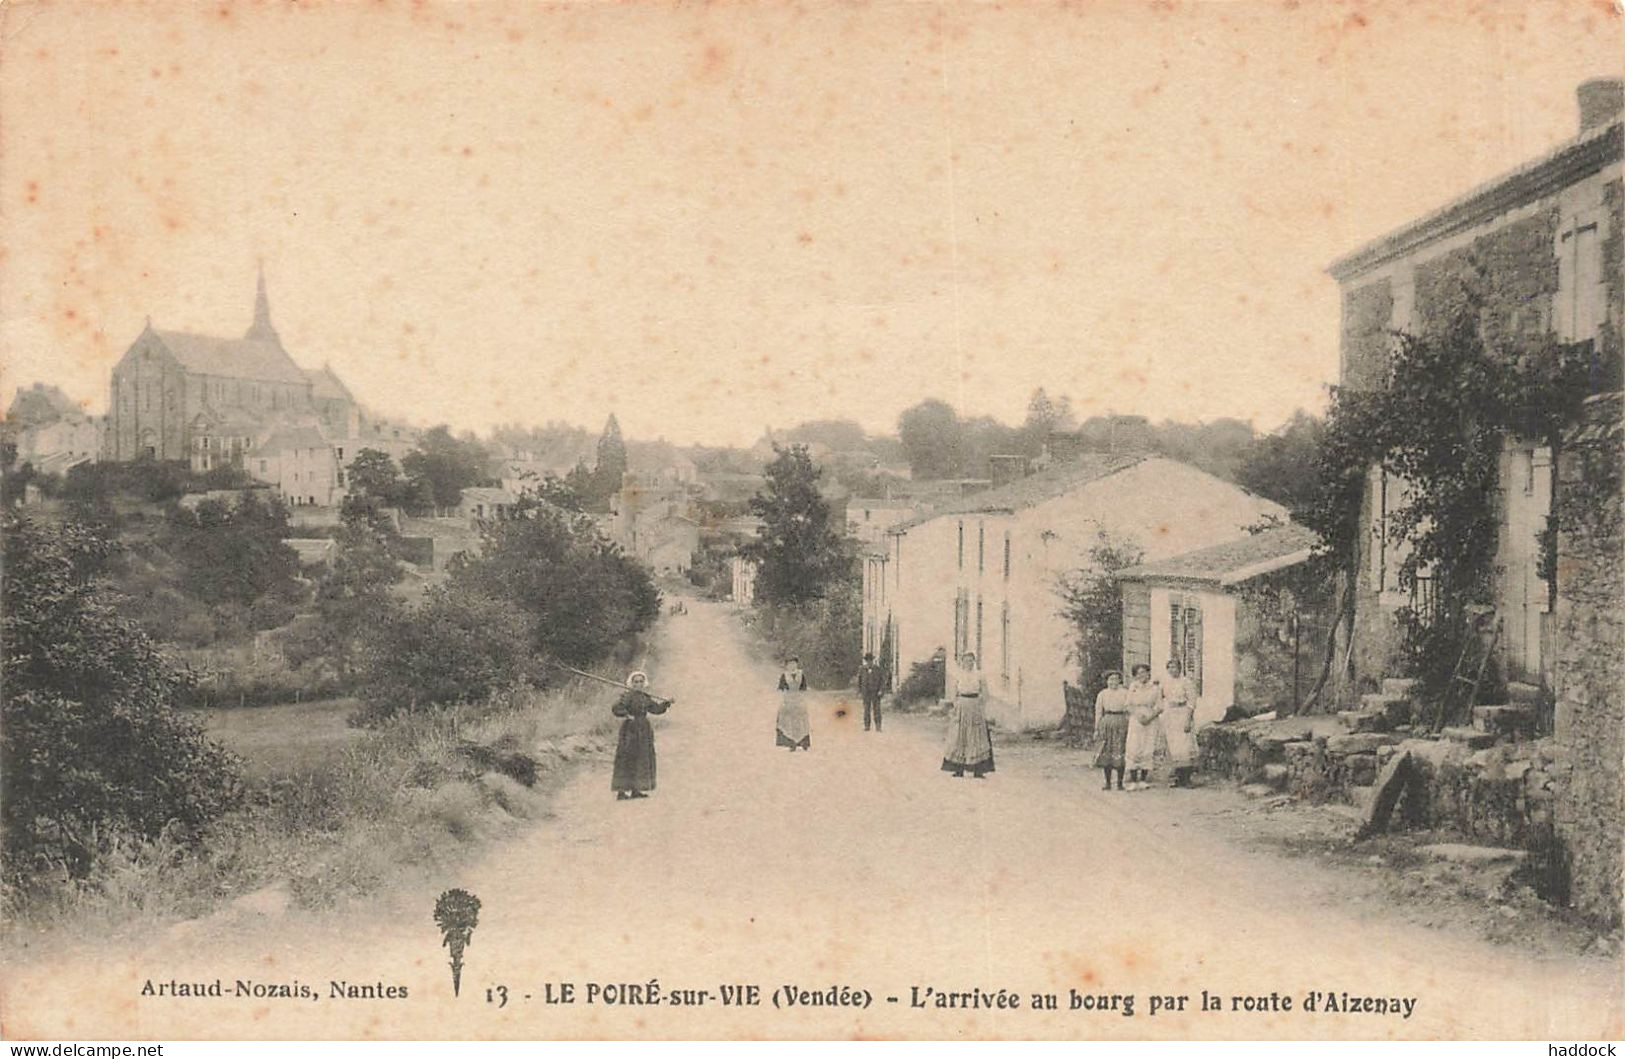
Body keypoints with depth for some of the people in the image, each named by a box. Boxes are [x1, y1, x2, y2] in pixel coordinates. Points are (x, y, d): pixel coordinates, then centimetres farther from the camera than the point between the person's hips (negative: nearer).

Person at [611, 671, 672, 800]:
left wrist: (665, 703, 2)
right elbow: (615, 708, -17)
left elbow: (655, 708, 16)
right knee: (627, 759, -8)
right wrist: (627, 714, -26)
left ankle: (635, 790, 16)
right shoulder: (627, 695, -10)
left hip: (644, 730, 8)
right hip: (631, 730, -8)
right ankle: (621, 791, -7)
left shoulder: (646, 697, 12)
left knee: (642, 759, 9)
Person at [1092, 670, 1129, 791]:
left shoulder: (1125, 693, 8)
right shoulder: (1102, 694, 12)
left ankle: (1120, 783, 3)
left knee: (1120, 753, -4)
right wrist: (1097, 729, 5)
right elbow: (1098, 712, 11)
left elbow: (1129, 710, 6)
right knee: (1106, 752, 0)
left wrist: (1129, 727, -1)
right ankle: (1108, 783, 6)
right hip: (1106, 723, 1)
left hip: (1121, 723, -1)